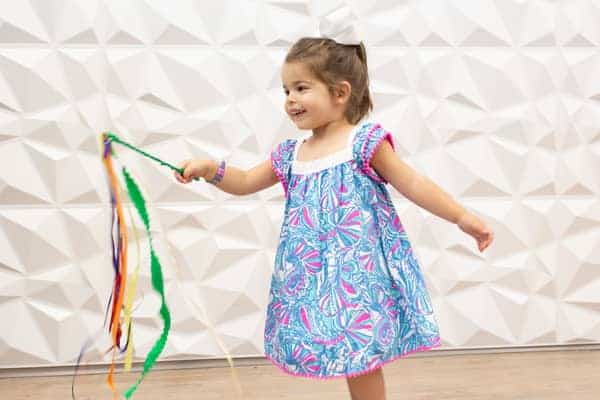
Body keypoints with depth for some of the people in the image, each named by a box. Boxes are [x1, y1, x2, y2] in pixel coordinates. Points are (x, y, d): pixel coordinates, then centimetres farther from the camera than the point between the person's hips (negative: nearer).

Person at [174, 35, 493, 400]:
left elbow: (412, 183, -6)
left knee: (360, 355, -3)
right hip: (318, 277, 6)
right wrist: (210, 169, 2)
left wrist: (461, 216, -10)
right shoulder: (289, 154, 10)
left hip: (358, 269, -5)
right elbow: (246, 182, 18)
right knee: (350, 354, 12)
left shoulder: (364, 141, -6)